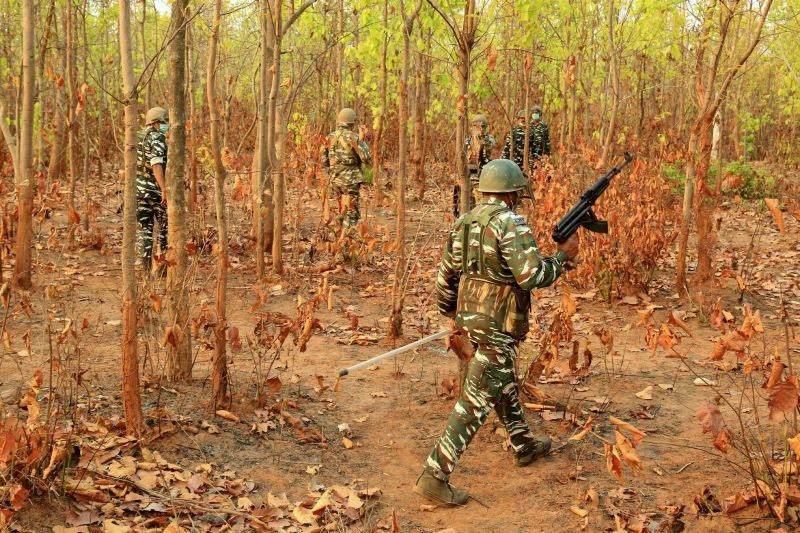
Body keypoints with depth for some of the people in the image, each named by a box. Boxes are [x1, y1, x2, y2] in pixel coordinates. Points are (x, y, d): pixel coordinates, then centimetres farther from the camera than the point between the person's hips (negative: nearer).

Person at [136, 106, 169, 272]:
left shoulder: (138, 137, 13)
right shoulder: (156, 137, -12)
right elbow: (156, 164, -22)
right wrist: (164, 190, -26)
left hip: (138, 189, 7)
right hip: (154, 189, -7)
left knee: (144, 227, 7)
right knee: (165, 226, 5)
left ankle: (146, 265, 4)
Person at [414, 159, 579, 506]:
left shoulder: (463, 223, 6)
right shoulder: (510, 223, -18)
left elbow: (446, 275, 13)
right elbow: (532, 276, -23)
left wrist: (449, 312, 27)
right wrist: (563, 256, -7)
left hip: (471, 317, 9)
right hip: (499, 325, -9)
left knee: (503, 384, 27)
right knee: (476, 402, -5)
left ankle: (524, 446, 46)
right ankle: (434, 477, -6)